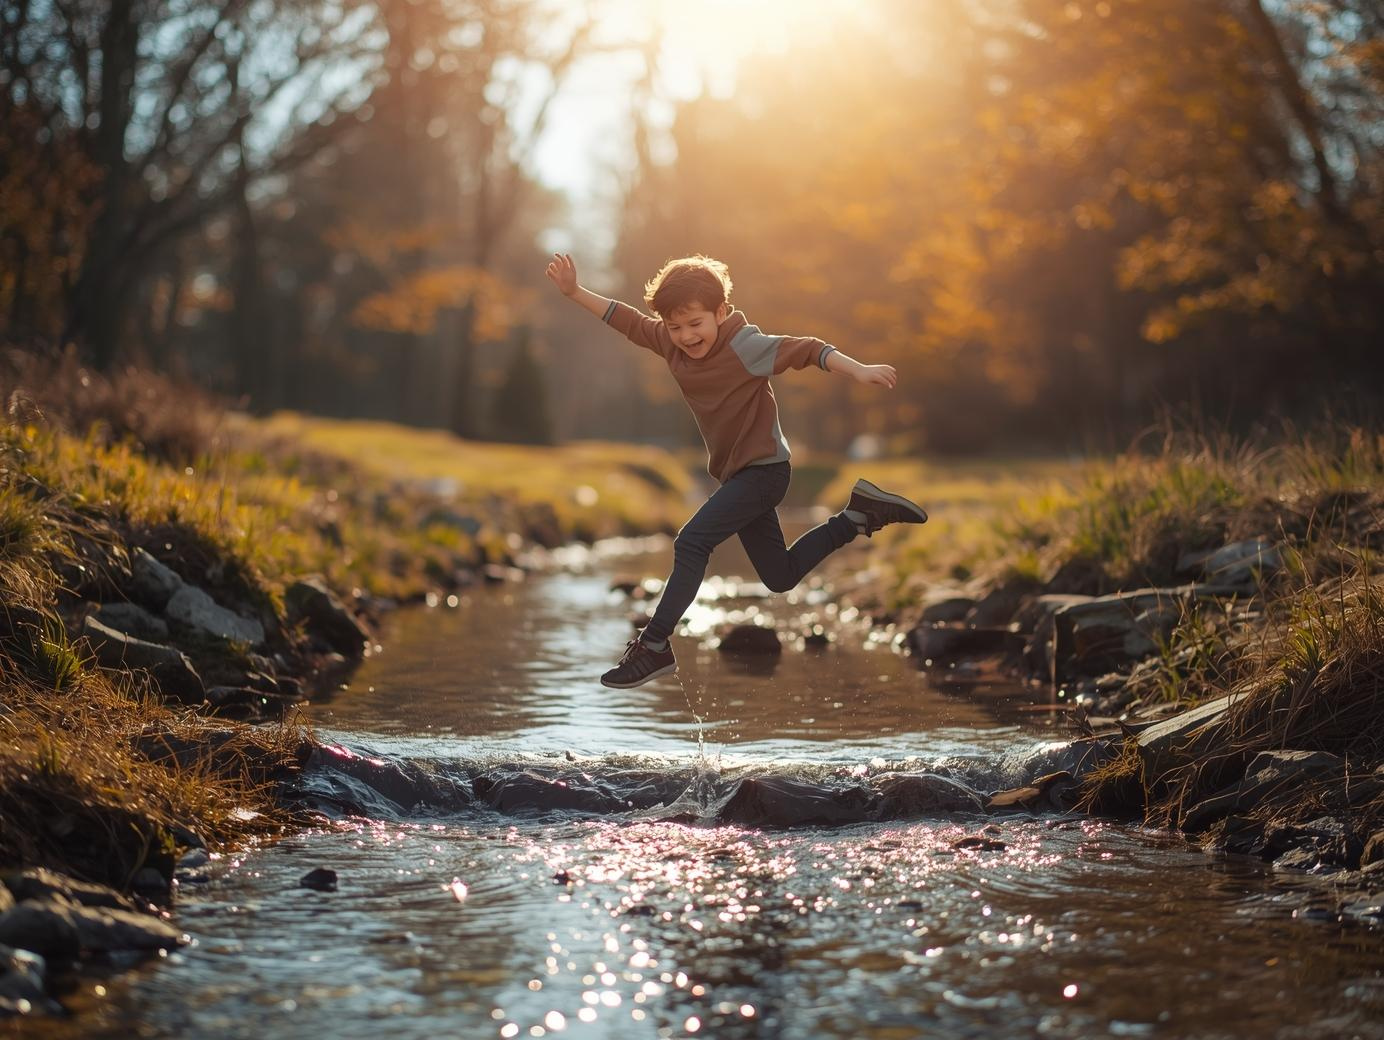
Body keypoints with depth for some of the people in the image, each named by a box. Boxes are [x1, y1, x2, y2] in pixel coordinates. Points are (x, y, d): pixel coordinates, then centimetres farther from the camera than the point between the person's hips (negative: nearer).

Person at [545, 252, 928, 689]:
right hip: (735, 473, 9)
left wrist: (858, 370, -42)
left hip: (764, 469, -9)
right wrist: (575, 292, 3)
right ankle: (858, 515, 26)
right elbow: (629, 321, 8)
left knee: (691, 542, -21)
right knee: (780, 577, 16)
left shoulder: (743, 346, -22)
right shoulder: (672, 344, -2)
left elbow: (804, 349, -29)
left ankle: (654, 646, -14)